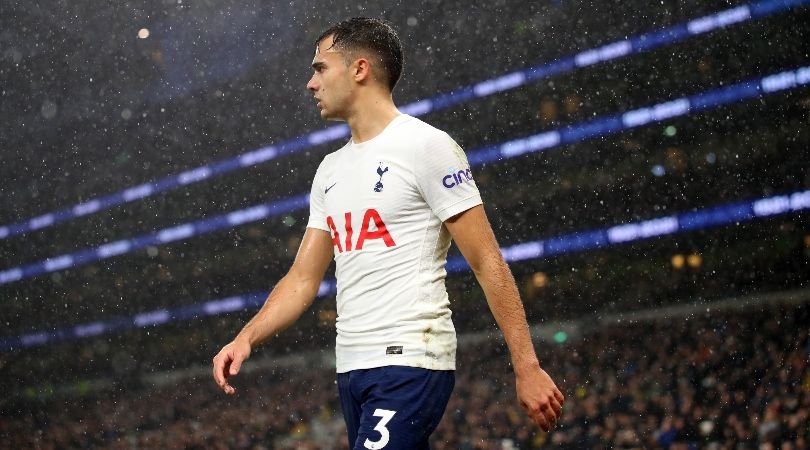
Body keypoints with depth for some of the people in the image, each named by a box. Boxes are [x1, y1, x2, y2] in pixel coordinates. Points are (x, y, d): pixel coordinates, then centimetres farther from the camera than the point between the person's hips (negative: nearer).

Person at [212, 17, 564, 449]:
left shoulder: (426, 145, -6)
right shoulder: (330, 170, 17)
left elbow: (487, 263, -9)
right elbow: (303, 278, 17)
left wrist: (527, 368, -13)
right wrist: (245, 338, 1)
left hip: (410, 364, -8)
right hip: (351, 367, 8)